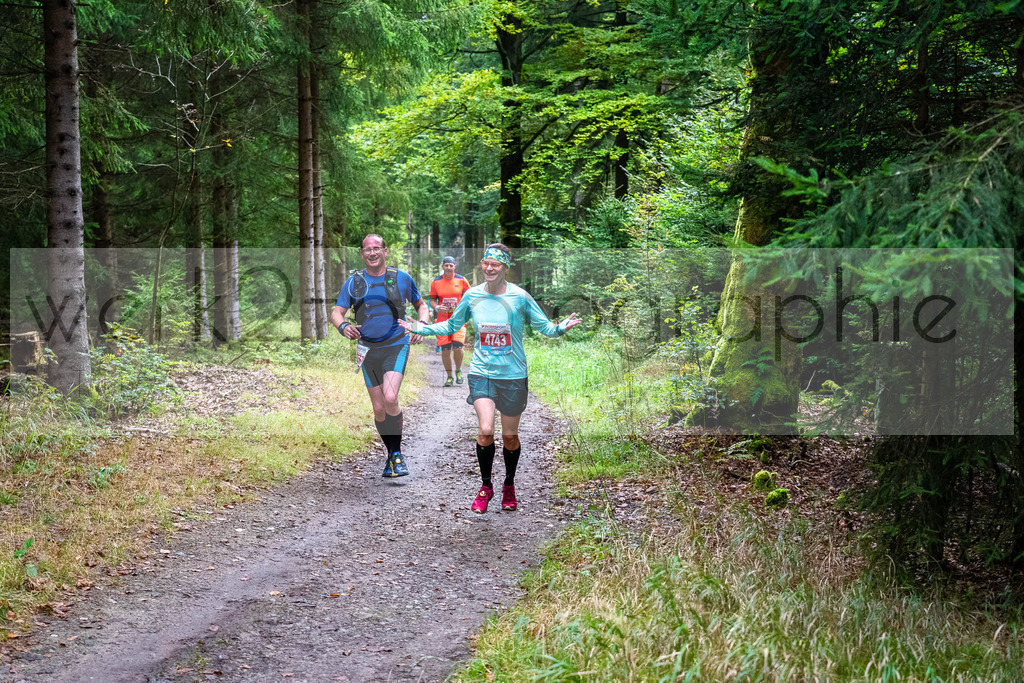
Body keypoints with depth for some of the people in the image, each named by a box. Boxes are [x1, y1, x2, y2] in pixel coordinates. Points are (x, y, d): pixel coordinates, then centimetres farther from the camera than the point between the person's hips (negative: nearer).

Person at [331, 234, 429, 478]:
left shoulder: (401, 278, 3)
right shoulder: (354, 282, 5)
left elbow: (421, 304, 16)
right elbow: (336, 313, 3)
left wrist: (422, 326, -3)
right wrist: (343, 326, -20)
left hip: (396, 345, -3)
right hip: (368, 349, 3)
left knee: (390, 399, -23)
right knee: (379, 408, 6)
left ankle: (397, 453, -7)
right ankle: (391, 455, 25)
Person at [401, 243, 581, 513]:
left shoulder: (519, 297, -8)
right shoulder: (472, 296, 0)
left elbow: (544, 326, -3)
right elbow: (451, 325, 14)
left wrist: (560, 328, -23)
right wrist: (421, 328, 6)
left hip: (513, 375, -1)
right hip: (482, 372, 1)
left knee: (510, 435, 7)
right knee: (485, 431, -13)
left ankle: (509, 486, 30)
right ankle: (485, 486, 8)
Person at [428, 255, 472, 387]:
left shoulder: (461, 280, 0)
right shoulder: (436, 282, 2)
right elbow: (432, 299, 10)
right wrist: (436, 308, -10)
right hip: (443, 319, 1)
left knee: (457, 347, -15)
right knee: (445, 350, -1)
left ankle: (458, 371, 12)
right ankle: (449, 376, 17)